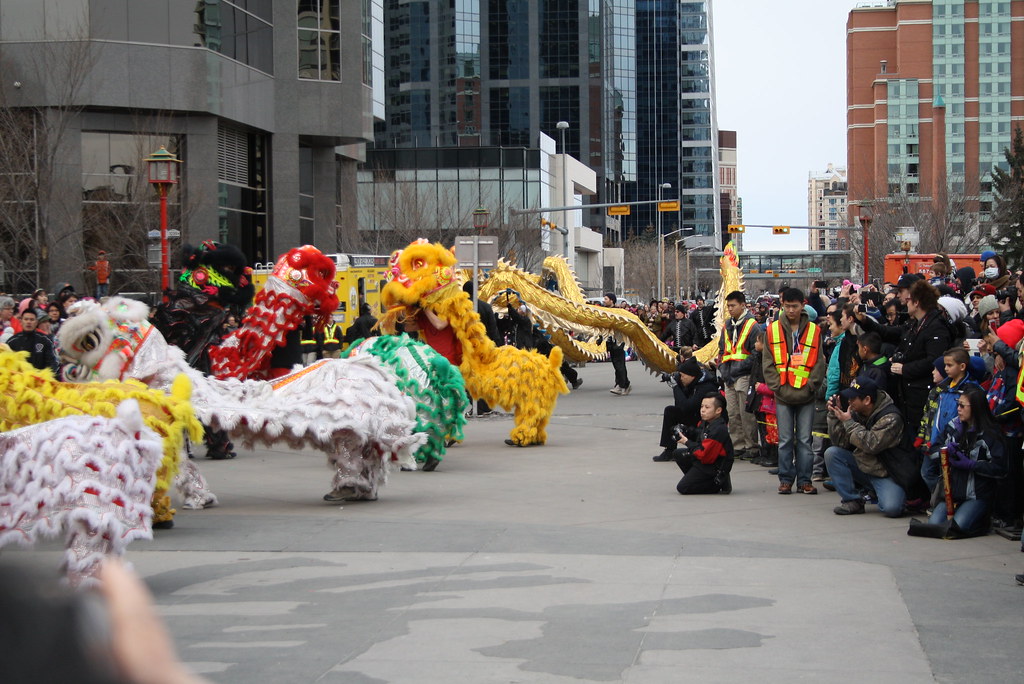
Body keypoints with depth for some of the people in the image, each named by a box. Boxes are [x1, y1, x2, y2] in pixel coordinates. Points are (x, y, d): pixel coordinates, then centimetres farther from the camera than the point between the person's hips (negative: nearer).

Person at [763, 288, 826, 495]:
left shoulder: (813, 331, 5)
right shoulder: (773, 330, 5)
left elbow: (819, 363, 3)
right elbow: (768, 363, 4)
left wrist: (810, 387, -7)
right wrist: (778, 386, -6)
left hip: (806, 396, 0)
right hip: (782, 396, 0)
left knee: (805, 440, 2)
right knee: (785, 440, 3)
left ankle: (804, 480, 8)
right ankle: (786, 479, 10)